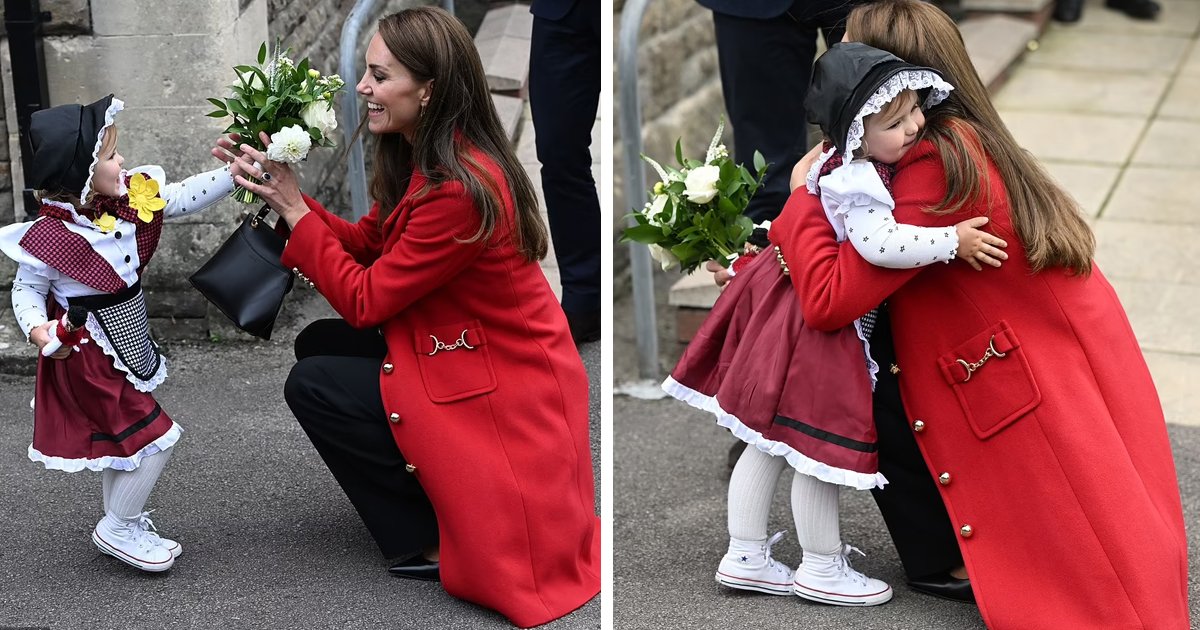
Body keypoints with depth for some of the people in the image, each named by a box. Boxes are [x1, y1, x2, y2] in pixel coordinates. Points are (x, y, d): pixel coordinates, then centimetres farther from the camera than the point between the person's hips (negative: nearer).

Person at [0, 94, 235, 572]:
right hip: (88, 358, -9)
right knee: (152, 437, -7)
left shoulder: (128, 199, -6)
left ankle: (123, 523, 39)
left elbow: (183, 198, 0)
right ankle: (119, 529, 8)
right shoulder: (49, 237, -25)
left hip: (121, 349, 9)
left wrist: (235, 173, -9)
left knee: (117, 439, 23)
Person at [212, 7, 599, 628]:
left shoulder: (460, 191, -29)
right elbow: (368, 243, 7)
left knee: (312, 387, -7)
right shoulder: (431, 159, 0)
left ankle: (434, 544, 2)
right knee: (317, 345, 10)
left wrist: (293, 207, -13)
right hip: (460, 351, 10)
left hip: (503, 400, -10)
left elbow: (363, 301, -20)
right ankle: (432, 506, 14)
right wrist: (279, 190, -2)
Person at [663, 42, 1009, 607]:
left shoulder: (853, 159, 2)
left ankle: (745, 557, 29)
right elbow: (879, 243, -40)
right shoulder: (858, 181, -26)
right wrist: (953, 241, -31)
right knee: (823, 449, 6)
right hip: (824, 325, -10)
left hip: (796, 298, 10)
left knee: (769, 442, 17)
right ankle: (822, 570, 22)